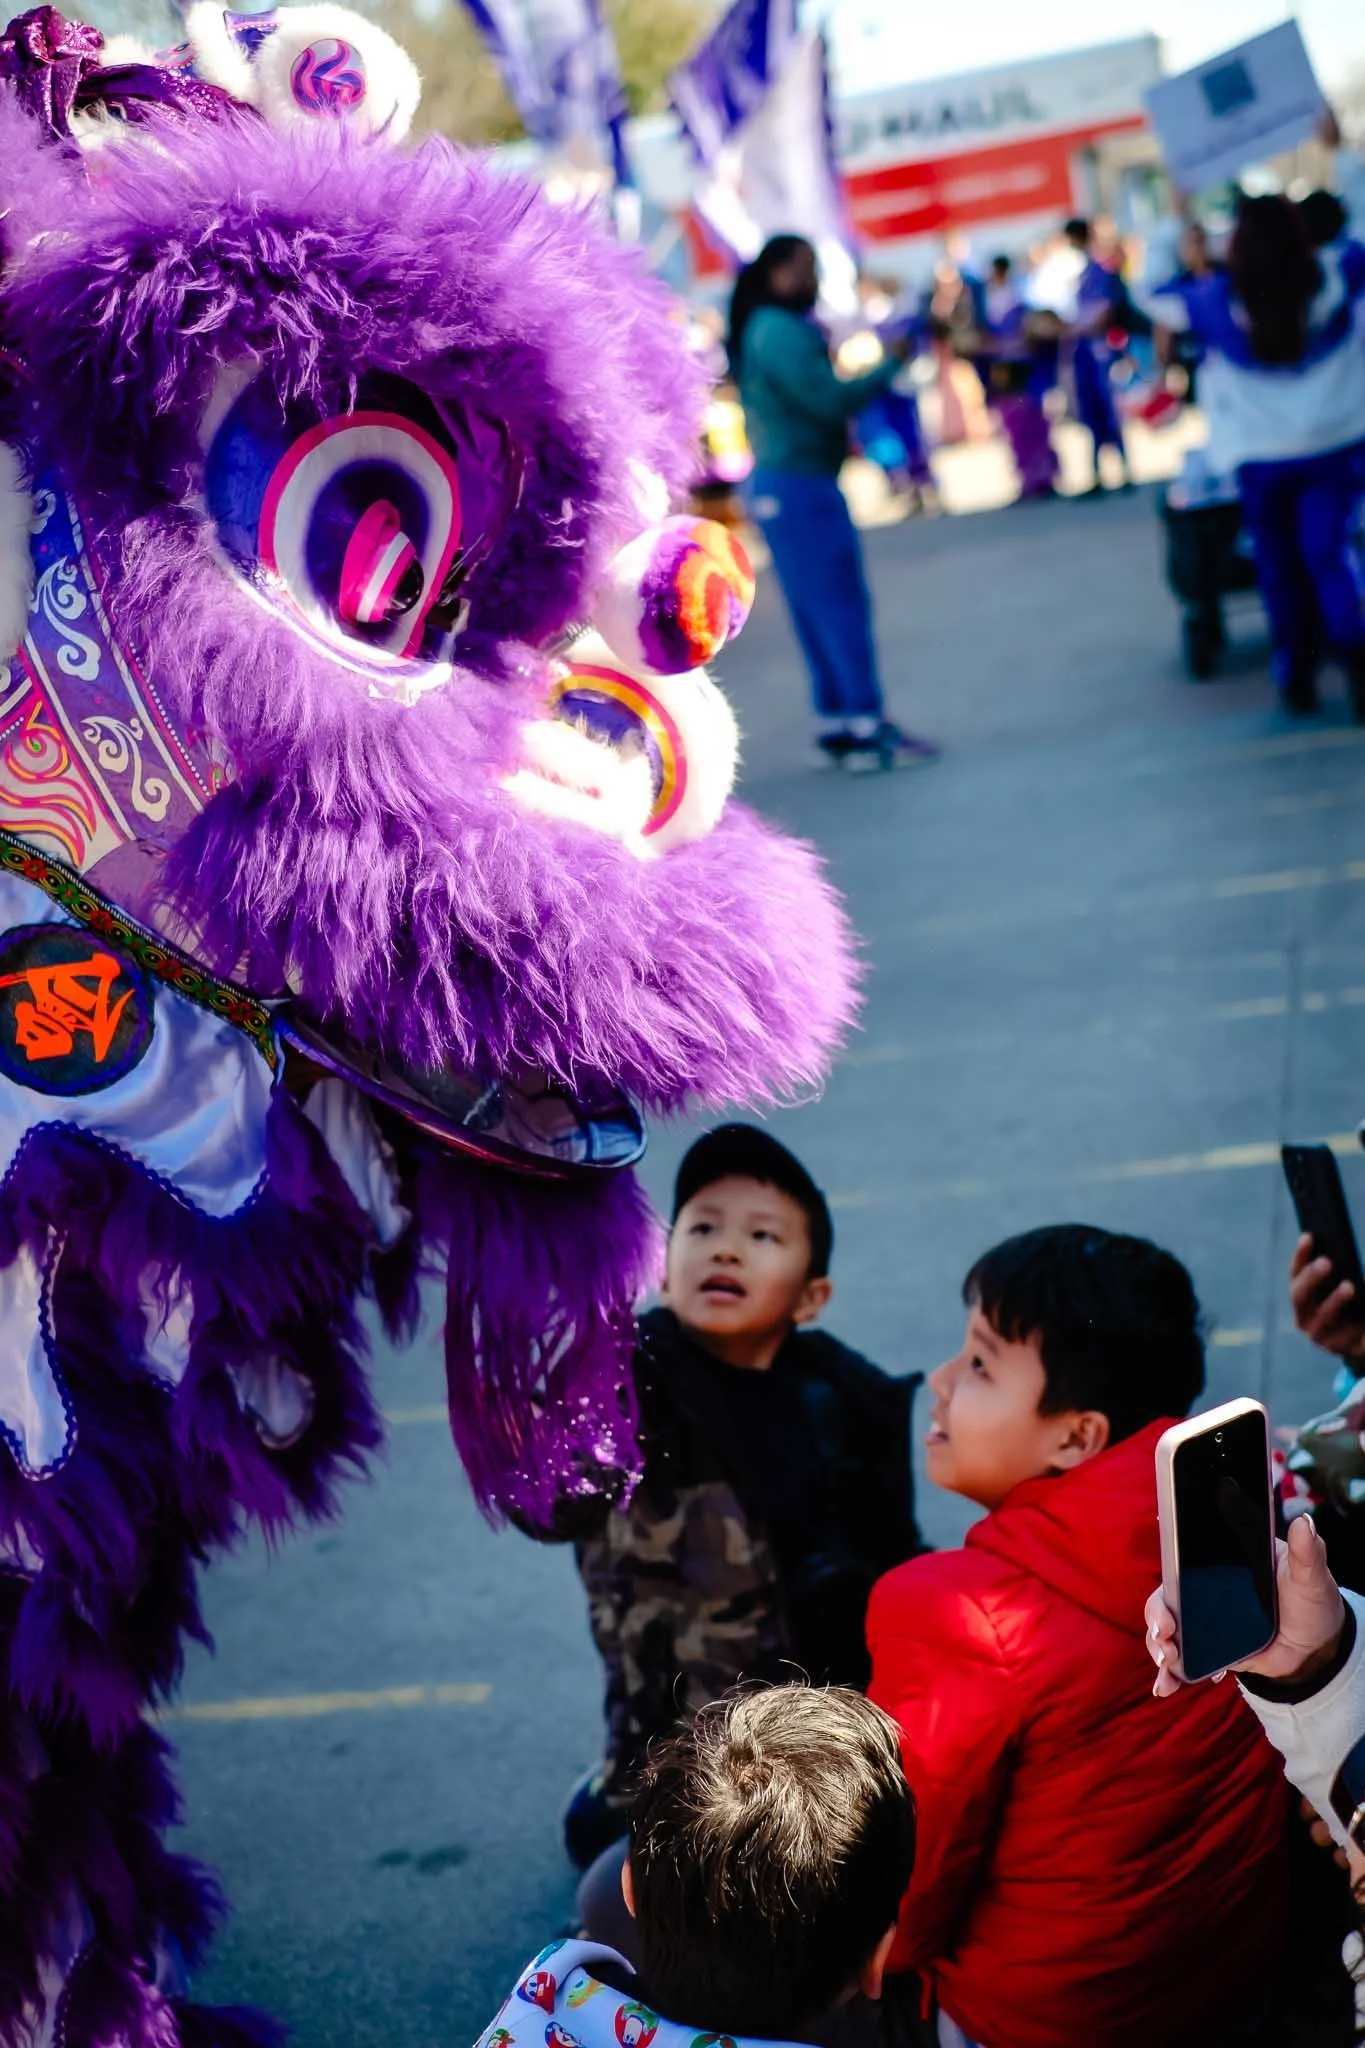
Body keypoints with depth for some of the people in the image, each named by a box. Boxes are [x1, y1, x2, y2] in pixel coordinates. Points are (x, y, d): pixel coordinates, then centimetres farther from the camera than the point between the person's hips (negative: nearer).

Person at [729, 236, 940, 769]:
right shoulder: (782, 333, -15)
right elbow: (828, 399, -19)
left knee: (818, 613, 12)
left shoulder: (766, 330, 16)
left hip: (778, 487, 10)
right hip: (800, 486, -10)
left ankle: (836, 724, 15)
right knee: (842, 608, -8)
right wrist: (888, 365, -9)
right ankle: (868, 729, -7)